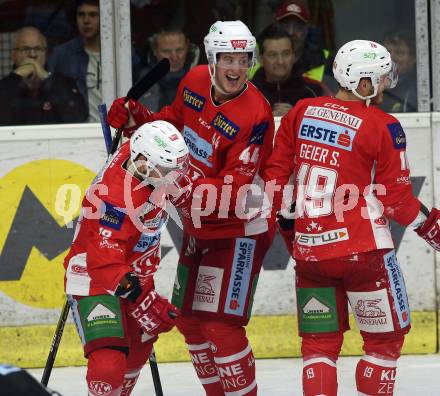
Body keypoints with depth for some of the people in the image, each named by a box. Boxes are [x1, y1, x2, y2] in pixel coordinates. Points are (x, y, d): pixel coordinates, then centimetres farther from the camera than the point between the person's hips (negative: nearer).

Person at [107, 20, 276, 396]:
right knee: (189, 319, 15)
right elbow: (176, 119, 17)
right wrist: (143, 120, -3)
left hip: (238, 230, -8)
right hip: (199, 224, 8)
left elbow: (234, 192, -28)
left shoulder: (255, 115, -25)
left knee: (220, 326, -14)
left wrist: (187, 189, -40)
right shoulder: (194, 82, -5)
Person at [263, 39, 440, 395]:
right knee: (385, 339, 9)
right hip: (363, 250, -5)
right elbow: (396, 198, -7)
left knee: (320, 343, 13)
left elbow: (276, 170, 10)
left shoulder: (302, 111, 5)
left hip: (309, 250, 5)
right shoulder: (384, 127, -9)